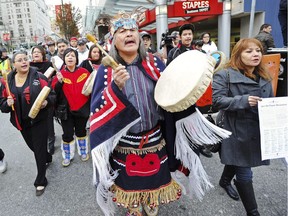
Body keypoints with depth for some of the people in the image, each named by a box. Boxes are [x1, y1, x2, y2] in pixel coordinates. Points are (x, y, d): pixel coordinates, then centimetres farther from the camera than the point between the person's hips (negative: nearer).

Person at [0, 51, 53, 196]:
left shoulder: (39, 77, -10)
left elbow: (52, 95, -8)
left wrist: (46, 102, -29)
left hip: (39, 120, -4)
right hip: (22, 122, 5)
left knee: (39, 150, 2)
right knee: (33, 146, 22)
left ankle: (40, 181, 19)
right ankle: (48, 158, 54)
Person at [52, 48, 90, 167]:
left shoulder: (84, 72, -3)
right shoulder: (60, 74, -2)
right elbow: (54, 92, -9)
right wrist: (59, 82, -23)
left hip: (82, 108, 1)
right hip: (66, 110, 0)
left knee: (81, 131, 17)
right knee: (67, 134, 8)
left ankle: (83, 152, 36)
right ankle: (67, 156, 27)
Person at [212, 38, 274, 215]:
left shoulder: (264, 77, 10)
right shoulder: (225, 75, -11)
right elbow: (216, 100, -17)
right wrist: (243, 101, -26)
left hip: (258, 131, 7)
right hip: (237, 132, -6)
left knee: (236, 161, 25)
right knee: (244, 174, 3)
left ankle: (225, 181, 52)